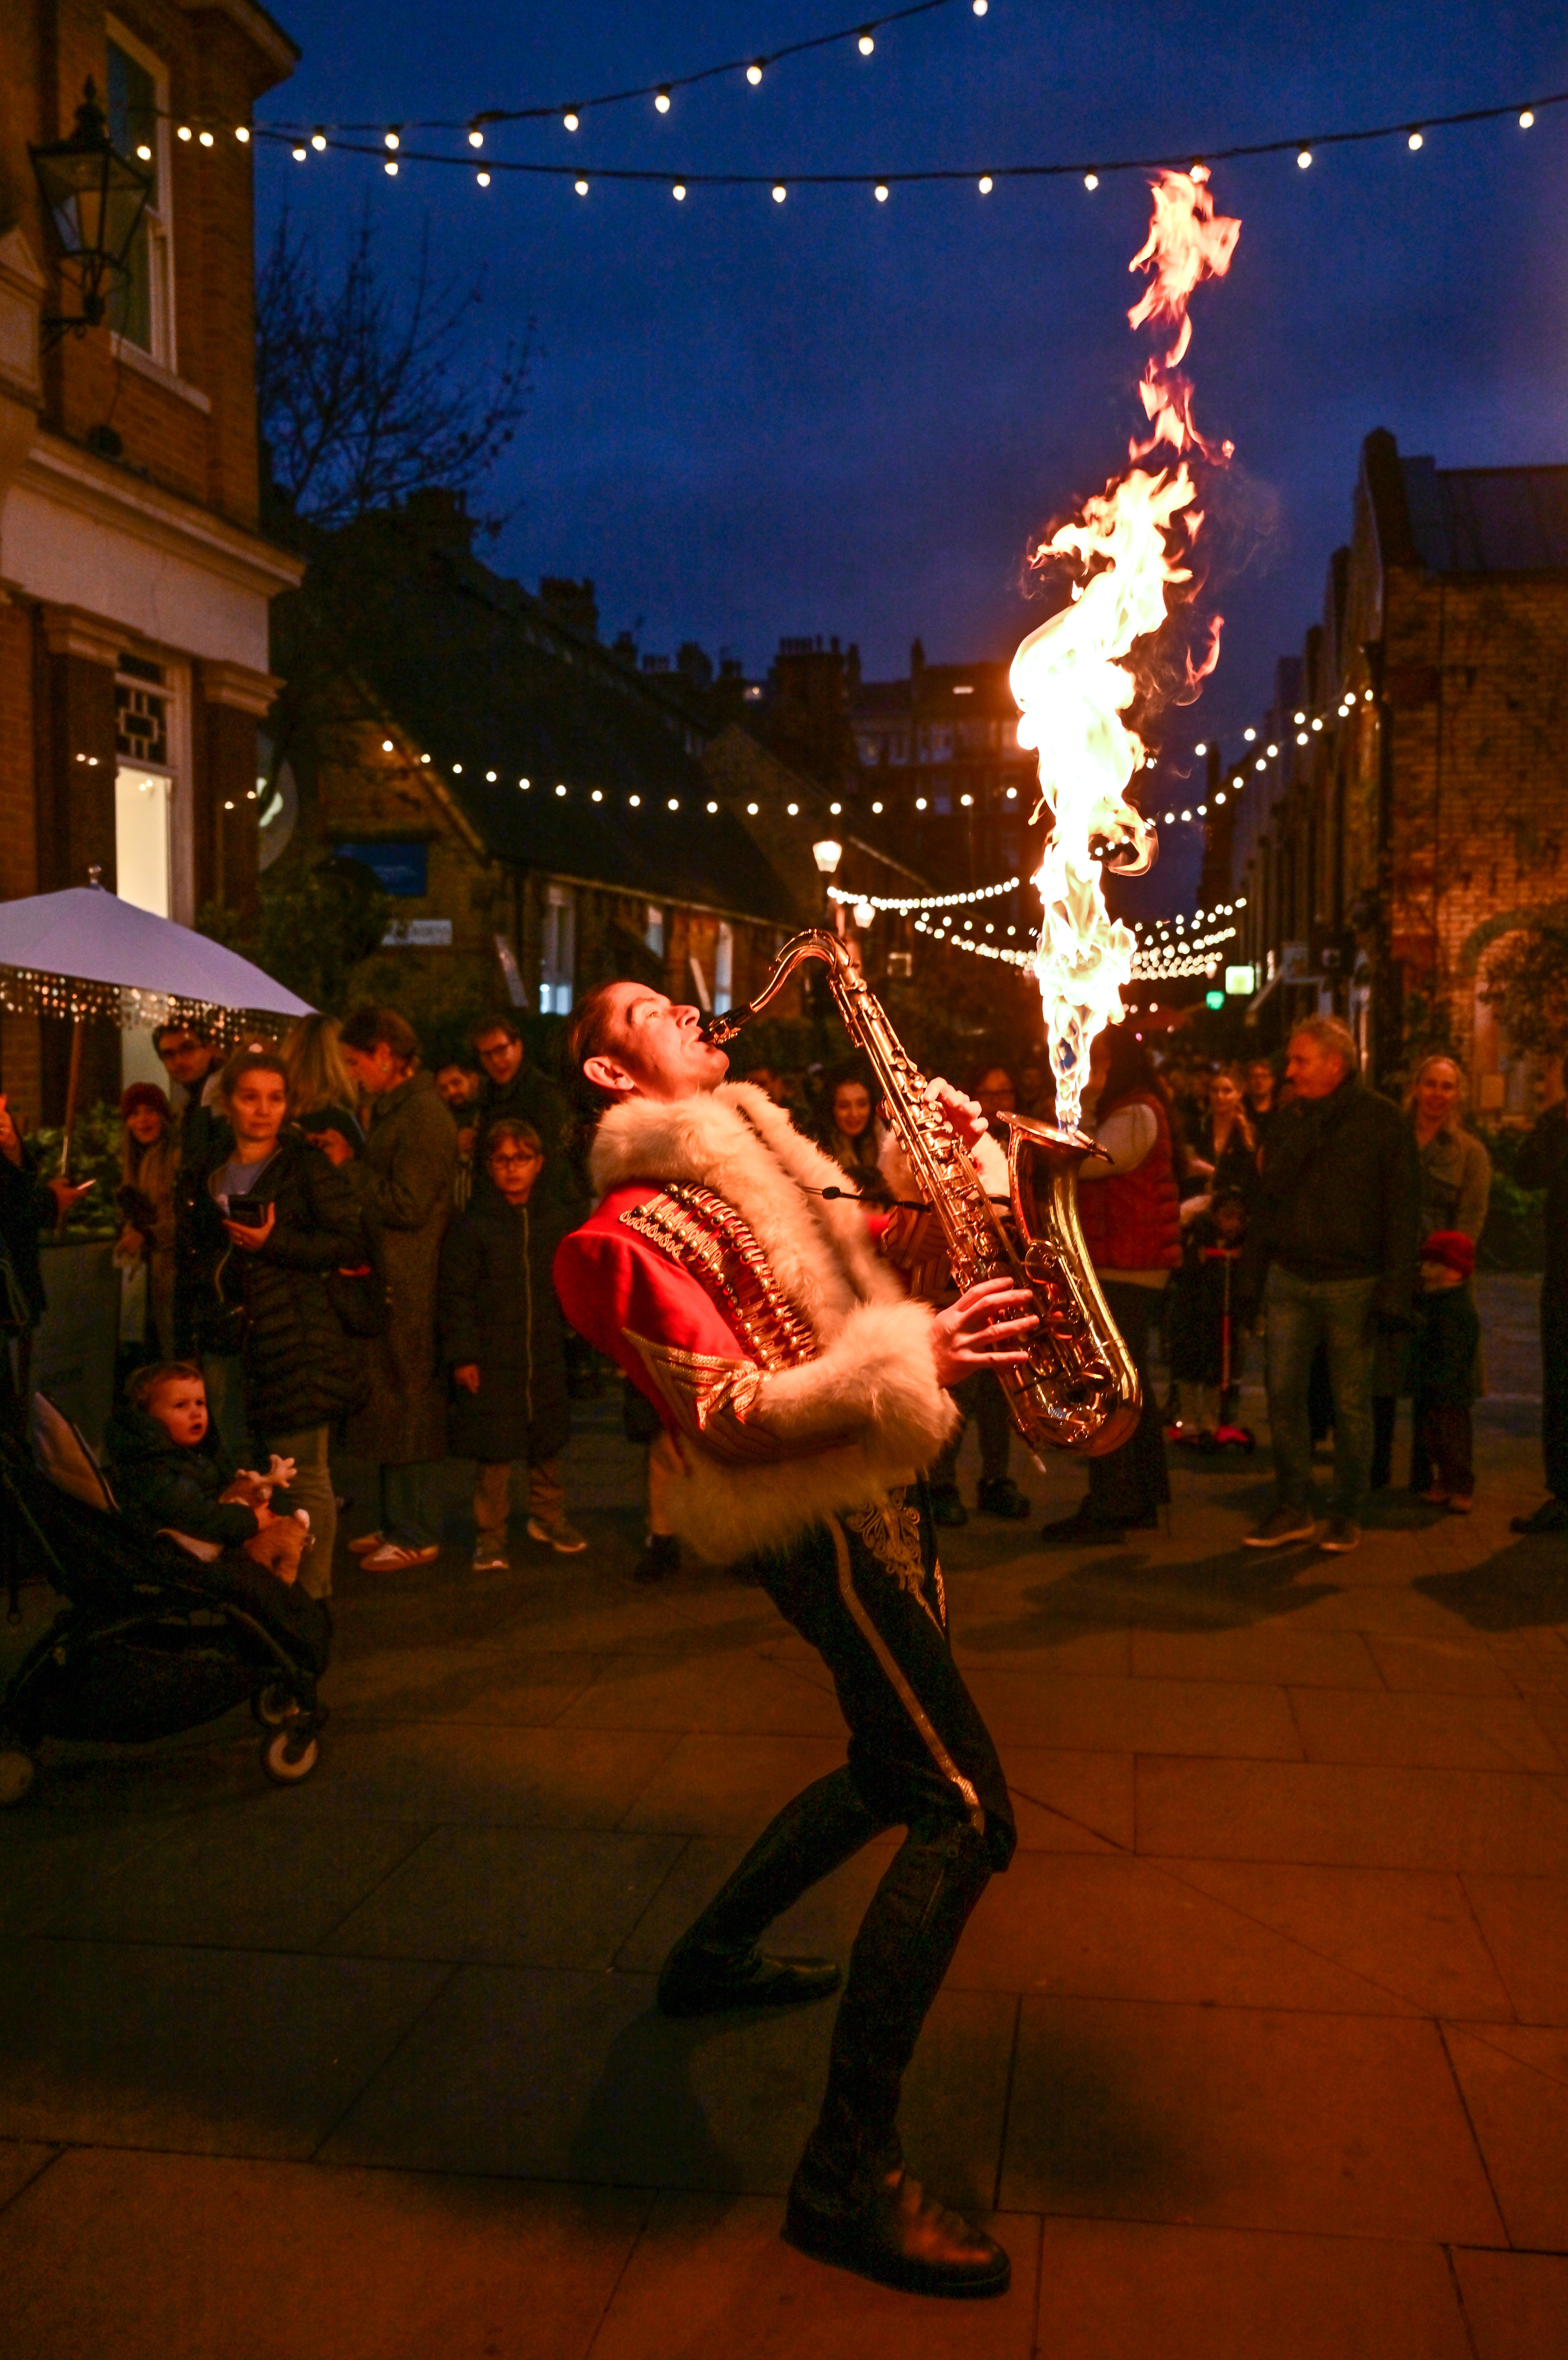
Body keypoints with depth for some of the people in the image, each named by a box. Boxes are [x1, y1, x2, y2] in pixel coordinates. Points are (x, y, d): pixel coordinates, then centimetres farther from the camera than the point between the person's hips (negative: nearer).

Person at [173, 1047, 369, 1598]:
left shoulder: (307, 1166, 1)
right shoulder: (201, 1177, 16)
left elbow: (353, 1244, -6)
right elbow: (186, 1266, 21)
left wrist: (274, 1242, -14)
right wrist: (187, 1347, 16)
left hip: (294, 1343, -4)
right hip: (223, 1343, 4)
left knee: (305, 1475, -3)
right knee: (236, 1473, 5)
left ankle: (312, 1593, 6)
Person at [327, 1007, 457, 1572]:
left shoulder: (424, 1116, -15)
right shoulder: (391, 1109, 17)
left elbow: (406, 1205, -21)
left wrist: (349, 1166, -13)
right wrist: (348, 1165, 5)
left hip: (407, 1288, -10)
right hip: (384, 1279, 10)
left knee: (405, 1404, -3)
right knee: (389, 1403, 15)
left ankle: (415, 1534, 6)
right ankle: (397, 1522, 24)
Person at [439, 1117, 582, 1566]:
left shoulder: (553, 1226, 7)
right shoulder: (470, 1228, -5)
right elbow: (455, 1297, -5)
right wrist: (462, 1355, -9)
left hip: (546, 1359, 4)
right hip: (491, 1363, -4)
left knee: (548, 1445, 13)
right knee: (493, 1451, -1)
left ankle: (548, 1517, 32)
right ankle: (490, 1535, 12)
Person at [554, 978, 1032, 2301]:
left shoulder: (751, 1152, 17)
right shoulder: (638, 1227, -13)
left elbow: (852, 1253, 20)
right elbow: (731, 1420, -21)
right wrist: (912, 1358, -27)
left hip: (870, 1497, 10)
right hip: (818, 1521, -10)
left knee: (898, 1770, 23)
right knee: (965, 1811, -14)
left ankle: (714, 1957, 41)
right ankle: (850, 2170, -8)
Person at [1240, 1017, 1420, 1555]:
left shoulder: (1382, 1120, -5)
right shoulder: (1291, 1119, 9)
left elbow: (1402, 1213, -7)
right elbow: (1267, 1200, 10)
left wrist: (1393, 1293, -13)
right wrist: (1252, 1278, 2)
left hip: (1352, 1283, -4)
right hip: (1290, 1278, 4)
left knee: (1351, 1402, 4)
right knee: (1283, 1393, 2)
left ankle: (1347, 1513, 17)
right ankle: (1294, 1507, 12)